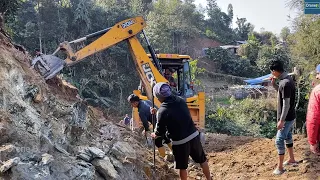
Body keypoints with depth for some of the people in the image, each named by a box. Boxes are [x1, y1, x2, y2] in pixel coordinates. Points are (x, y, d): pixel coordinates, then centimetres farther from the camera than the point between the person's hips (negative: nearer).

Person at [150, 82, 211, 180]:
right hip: (194, 135, 6)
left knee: (182, 167, 15)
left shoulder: (162, 111, -16)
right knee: (202, 159, 23)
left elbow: (160, 132, -6)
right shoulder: (180, 100, 1)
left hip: (180, 142, -5)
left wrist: (154, 135, 16)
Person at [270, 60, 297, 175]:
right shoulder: (286, 79, 4)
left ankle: (280, 167, 3)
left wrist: (281, 120, -22)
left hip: (287, 118, -10)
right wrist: (274, 84, 5)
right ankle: (292, 159, 36)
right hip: (290, 117, 10)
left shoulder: (285, 83, -26)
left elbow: (286, 104, -25)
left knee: (279, 141, -5)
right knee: (288, 137, 21)